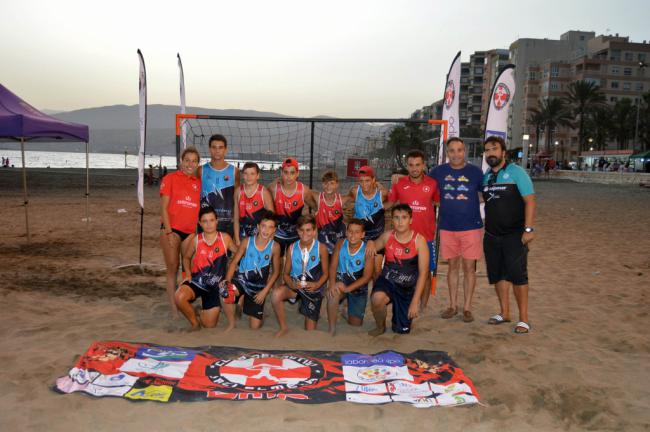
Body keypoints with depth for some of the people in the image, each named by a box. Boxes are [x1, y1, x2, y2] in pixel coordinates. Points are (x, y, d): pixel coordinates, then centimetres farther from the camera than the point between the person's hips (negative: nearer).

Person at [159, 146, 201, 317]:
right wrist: (168, 232, -10)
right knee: (173, 269, -1)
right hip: (172, 229, -3)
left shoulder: (199, 183, 11)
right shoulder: (170, 179, 1)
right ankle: (174, 309, 4)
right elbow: (164, 207, -2)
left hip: (192, 232, 4)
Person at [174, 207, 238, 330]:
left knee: (209, 325, 4)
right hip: (196, 280, 0)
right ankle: (194, 321, -5)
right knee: (179, 297, -34)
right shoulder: (195, 239, -3)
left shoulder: (225, 238, -5)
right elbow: (186, 257, 13)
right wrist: (188, 274, -2)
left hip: (215, 285, 0)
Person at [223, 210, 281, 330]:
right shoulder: (247, 241, -11)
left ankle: (259, 314, 38)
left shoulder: (275, 247, -12)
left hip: (258, 285, 0)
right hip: (241, 278, 0)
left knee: (255, 326, -1)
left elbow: (276, 271, -3)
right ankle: (231, 324, -8)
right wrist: (227, 281, -19)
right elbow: (234, 262, -6)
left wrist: (265, 291, -9)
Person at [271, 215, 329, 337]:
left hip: (313, 287, -1)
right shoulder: (292, 248, -3)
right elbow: (286, 273, 1)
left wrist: (317, 285, -23)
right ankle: (283, 328, -10)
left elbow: (325, 273, -3)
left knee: (310, 332, 2)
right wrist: (291, 283, -21)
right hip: (295, 285, 1)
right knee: (276, 294, -34)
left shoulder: (321, 248, -11)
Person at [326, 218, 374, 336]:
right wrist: (332, 283, -28)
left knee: (355, 324, 2)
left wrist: (348, 288, -28)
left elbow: (367, 276, -18)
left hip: (358, 286, 0)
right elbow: (333, 266, -8)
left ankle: (350, 313, 38)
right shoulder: (340, 244, -8)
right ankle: (332, 329, -23)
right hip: (341, 281, 1)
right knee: (332, 293, -36)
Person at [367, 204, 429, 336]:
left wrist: (415, 302, -15)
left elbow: (423, 273, -12)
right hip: (387, 281, 1)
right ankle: (380, 326, -3)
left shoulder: (419, 240, -11)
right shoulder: (387, 236, -3)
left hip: (408, 288, -1)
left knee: (402, 330, 4)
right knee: (377, 298, -35)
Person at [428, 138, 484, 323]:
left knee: (469, 267, 2)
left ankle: (467, 307, 14)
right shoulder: (439, 171, 2)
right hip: (447, 227, 2)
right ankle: (453, 305, 23)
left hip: (471, 227, -2)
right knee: (453, 266, 11)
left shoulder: (475, 172, -3)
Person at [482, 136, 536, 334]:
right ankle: (504, 313, 24)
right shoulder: (486, 176, 10)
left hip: (514, 234, -6)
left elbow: (529, 201, -10)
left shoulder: (516, 172, -6)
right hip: (492, 235, 6)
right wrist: (487, 228, 9)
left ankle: (524, 318, 5)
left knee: (517, 275, -5)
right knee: (497, 275, 10)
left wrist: (529, 229, -18)